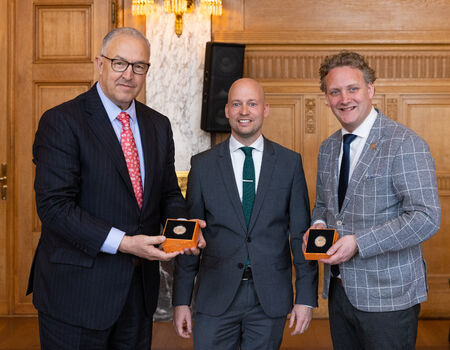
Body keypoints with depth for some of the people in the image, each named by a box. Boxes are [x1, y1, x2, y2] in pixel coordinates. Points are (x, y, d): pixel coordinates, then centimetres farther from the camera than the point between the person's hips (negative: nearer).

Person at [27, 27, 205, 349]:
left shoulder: (158, 125, 9)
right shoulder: (61, 122, -11)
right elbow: (54, 206, -18)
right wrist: (123, 243, -24)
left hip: (140, 288, 6)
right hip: (78, 291, -6)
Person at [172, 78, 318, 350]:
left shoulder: (290, 162, 2)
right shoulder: (203, 165, 2)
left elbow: (301, 233, 3)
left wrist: (306, 296, -1)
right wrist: (181, 300, 2)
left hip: (271, 296, 0)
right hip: (216, 296, 0)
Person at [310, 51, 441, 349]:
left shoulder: (405, 144, -14)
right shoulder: (328, 149, 10)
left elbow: (427, 218, -20)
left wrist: (358, 242, -23)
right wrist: (318, 225, -1)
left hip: (387, 296, -6)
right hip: (339, 289, 7)